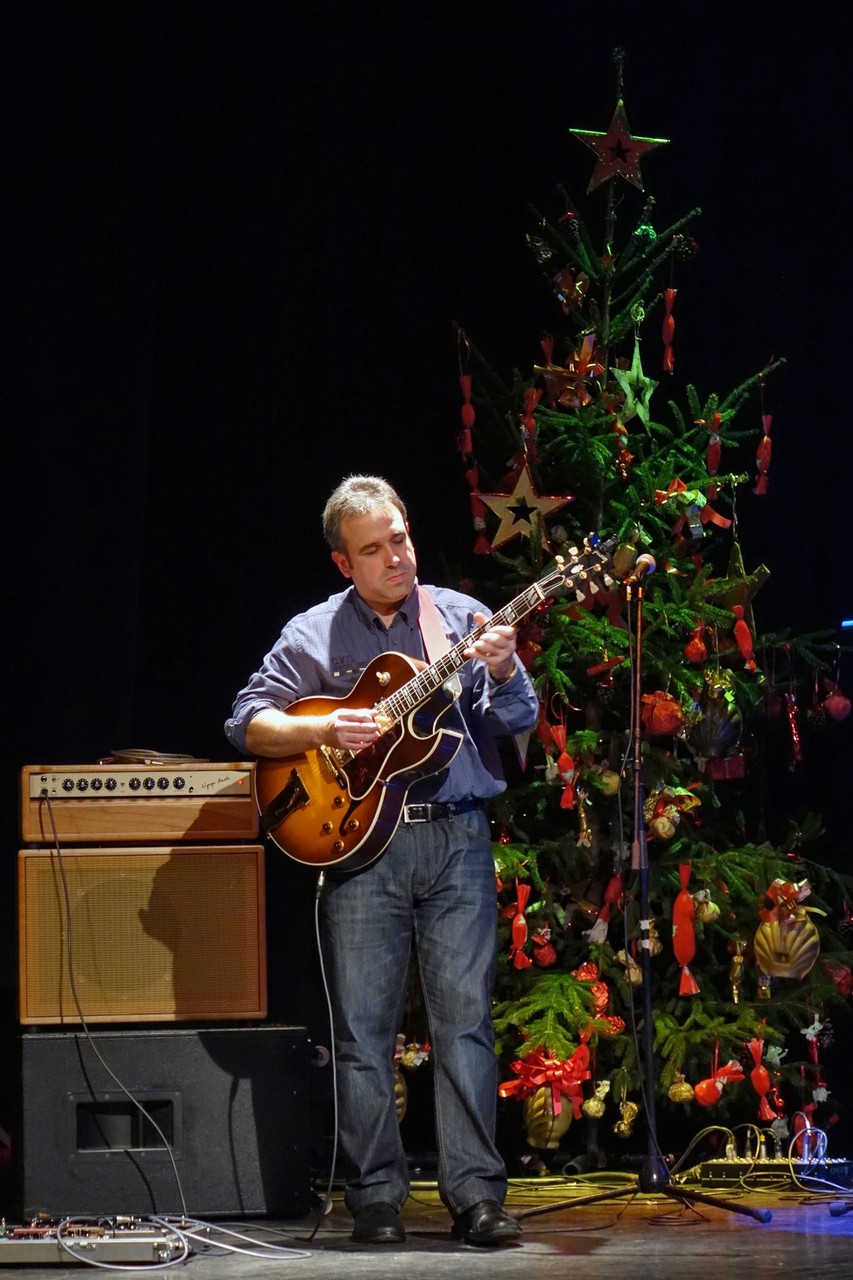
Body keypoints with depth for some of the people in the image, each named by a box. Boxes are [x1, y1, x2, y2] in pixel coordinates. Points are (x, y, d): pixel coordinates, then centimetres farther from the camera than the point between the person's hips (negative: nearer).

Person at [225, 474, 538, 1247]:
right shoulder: (313, 635, 6)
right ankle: (376, 1196, 8)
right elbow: (246, 724, 4)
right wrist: (325, 730, -12)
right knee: (364, 1027, 1)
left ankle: (476, 1193, -1)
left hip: (458, 840, 0)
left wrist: (503, 672, -20)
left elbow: (519, 720, 1)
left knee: (466, 1017, -3)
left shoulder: (460, 618, 8)